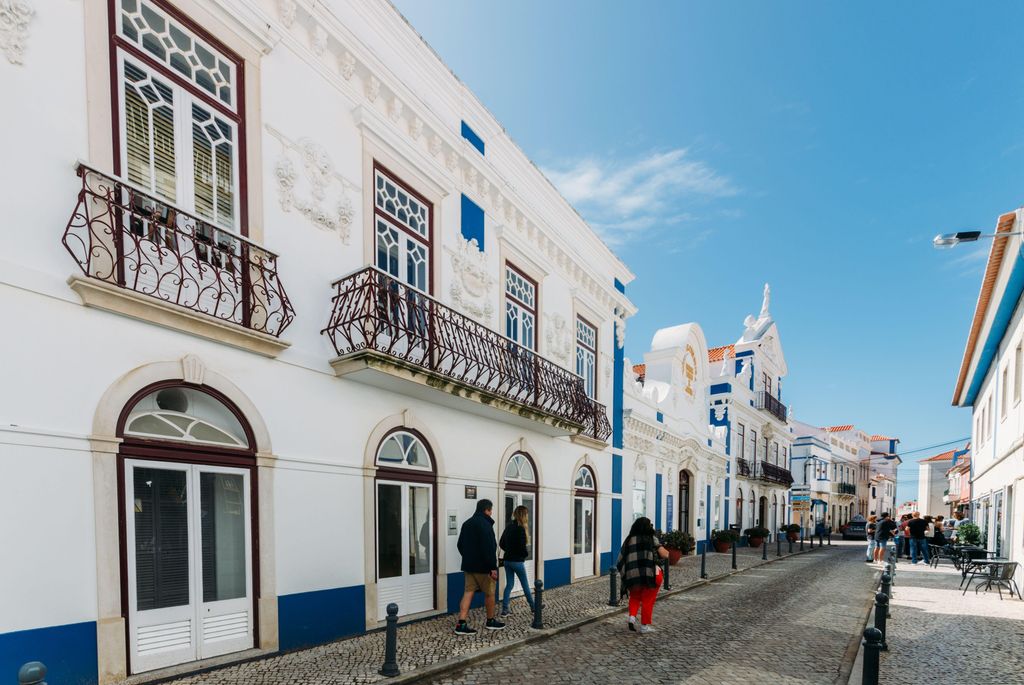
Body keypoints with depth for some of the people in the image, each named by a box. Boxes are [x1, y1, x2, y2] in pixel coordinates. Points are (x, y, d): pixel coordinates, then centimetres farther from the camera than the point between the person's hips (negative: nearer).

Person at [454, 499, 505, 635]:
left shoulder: (467, 523, 12)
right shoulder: (484, 524, -17)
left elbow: (460, 545, 18)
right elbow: (488, 547, -23)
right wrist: (493, 567, -20)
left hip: (469, 565, 8)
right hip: (483, 567, -8)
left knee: (468, 592, 5)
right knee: (489, 593, 8)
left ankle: (461, 624, -2)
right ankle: (490, 621, 21)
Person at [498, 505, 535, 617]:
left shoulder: (509, 526, 4)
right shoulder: (520, 529, -17)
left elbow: (501, 543, 9)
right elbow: (523, 547, -20)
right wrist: (526, 554, 0)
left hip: (507, 560, 6)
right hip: (517, 561, -6)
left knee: (509, 584, 11)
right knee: (525, 584, 10)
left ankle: (504, 610, 7)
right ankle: (533, 606, 25)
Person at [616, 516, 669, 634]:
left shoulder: (629, 540, 8)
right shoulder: (652, 539, 0)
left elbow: (620, 560, 6)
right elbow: (665, 555, -3)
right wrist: (666, 551, 18)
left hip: (632, 576, 3)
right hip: (649, 575, -3)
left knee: (635, 597, 24)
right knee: (647, 600, 13)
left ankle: (632, 617, 6)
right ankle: (645, 626, 18)